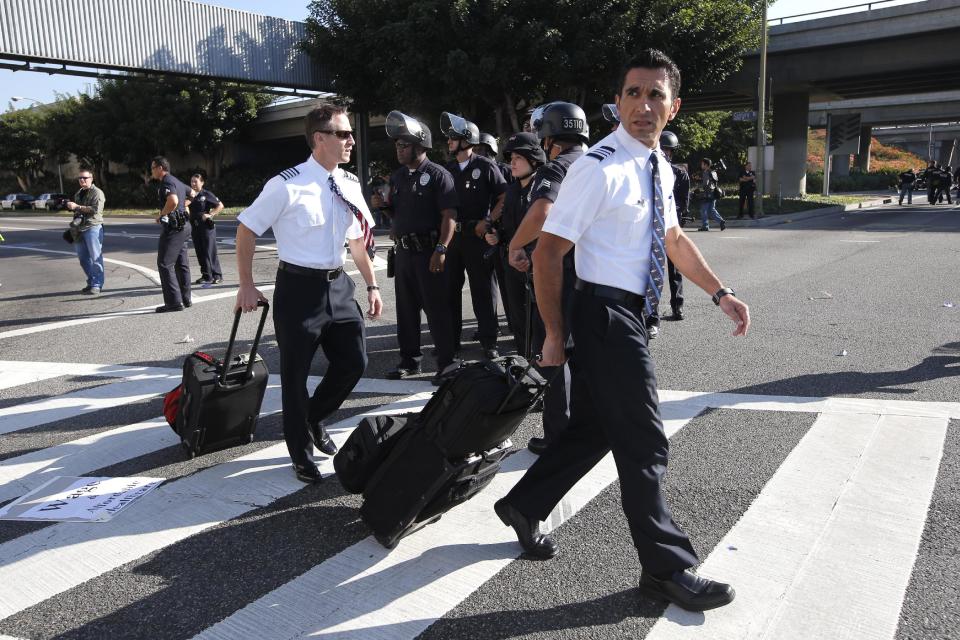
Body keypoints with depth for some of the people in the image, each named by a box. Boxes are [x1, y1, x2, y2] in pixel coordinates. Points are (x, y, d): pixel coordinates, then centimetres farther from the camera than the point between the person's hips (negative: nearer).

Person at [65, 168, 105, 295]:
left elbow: (96, 209, -20)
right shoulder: (79, 193, 21)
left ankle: (97, 285, -7)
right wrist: (70, 206, 17)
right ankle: (91, 282, 21)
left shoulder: (97, 193, -5)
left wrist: (77, 206, -20)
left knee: (95, 258, -8)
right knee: (83, 258, 11)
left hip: (93, 228, -9)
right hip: (79, 229, 9)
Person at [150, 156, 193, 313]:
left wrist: (161, 214, -19)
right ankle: (185, 299, 20)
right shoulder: (176, 181, 18)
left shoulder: (167, 182, -13)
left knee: (164, 263, -8)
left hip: (173, 226, -10)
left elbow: (173, 201, -32)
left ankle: (174, 302, -10)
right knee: (181, 263, 14)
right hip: (184, 225, 10)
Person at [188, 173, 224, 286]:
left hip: (207, 226, -6)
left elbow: (220, 206, -6)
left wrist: (210, 214, -15)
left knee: (209, 252, -5)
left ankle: (217, 275, 2)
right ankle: (206, 275, 15)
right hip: (195, 227, 6)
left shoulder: (207, 194, -5)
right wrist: (191, 198, -14)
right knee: (200, 253, 7)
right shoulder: (190, 195, 11)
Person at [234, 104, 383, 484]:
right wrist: (246, 286, -5)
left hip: (338, 285, 6)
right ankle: (300, 453, 25)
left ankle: (314, 419, 37)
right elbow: (246, 230, -6)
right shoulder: (287, 186, -14)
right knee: (295, 374, 6)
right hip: (299, 287, -6)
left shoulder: (350, 185, 4)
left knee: (354, 362, 9)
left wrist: (372, 286, 11)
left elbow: (359, 239, 14)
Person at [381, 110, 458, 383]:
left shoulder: (438, 175, -8)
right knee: (406, 308, 13)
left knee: (437, 309, -2)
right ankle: (409, 359, 25)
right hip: (403, 251, 7)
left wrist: (441, 249, -21)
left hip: (429, 251, -7)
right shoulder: (397, 176, 14)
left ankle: (446, 363, 6)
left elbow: (449, 215, -14)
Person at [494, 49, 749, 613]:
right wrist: (556, 334, -12)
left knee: (594, 429, 19)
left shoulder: (660, 167, 10)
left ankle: (524, 506, 38)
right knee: (644, 444, -1)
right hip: (606, 315, -9)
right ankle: (667, 568, 15)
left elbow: (674, 240, 21)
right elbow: (548, 253, -17)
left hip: (629, 316, 9)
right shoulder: (599, 169, -17)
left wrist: (721, 294, 15)